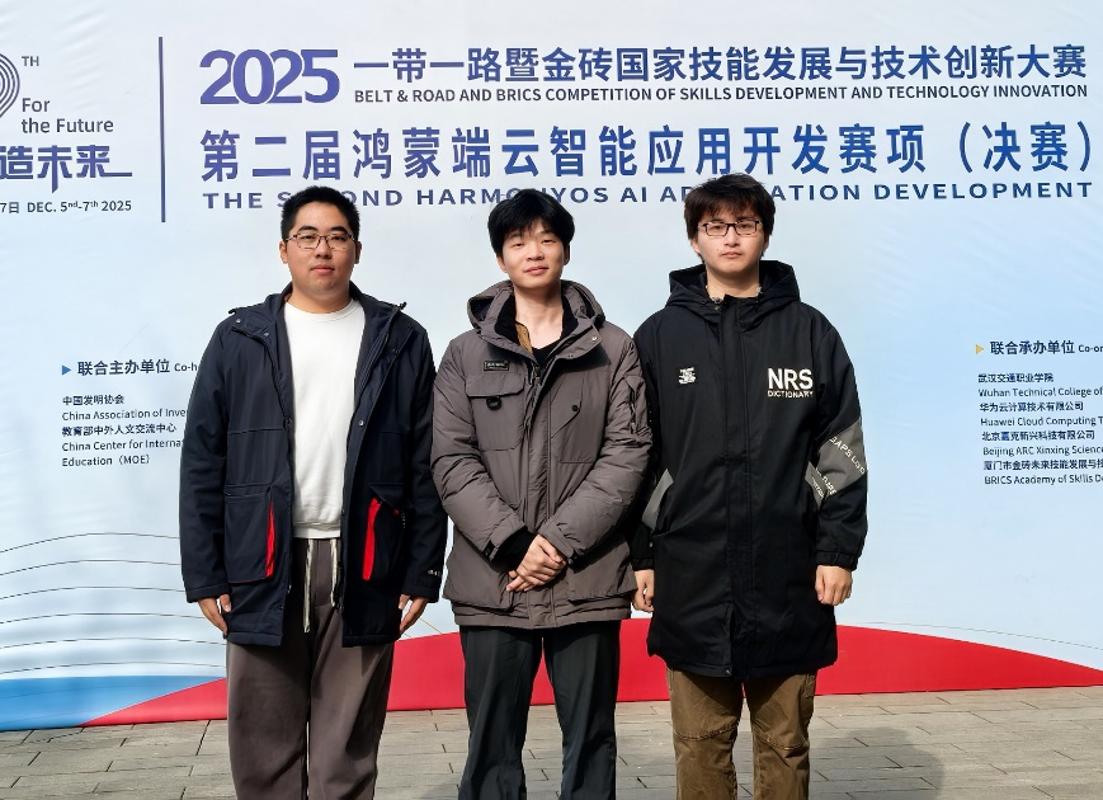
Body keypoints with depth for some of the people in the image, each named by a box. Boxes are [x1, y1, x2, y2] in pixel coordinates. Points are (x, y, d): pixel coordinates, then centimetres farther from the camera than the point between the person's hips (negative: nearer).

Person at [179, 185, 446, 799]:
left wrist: (422, 574, 0)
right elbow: (203, 465, 5)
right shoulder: (240, 339, 6)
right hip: (263, 569, 1)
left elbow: (425, 468, 5)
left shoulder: (401, 341, 6)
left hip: (362, 570, 0)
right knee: (264, 748, 7)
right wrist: (204, 576, -1)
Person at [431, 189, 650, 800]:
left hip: (586, 580, 0)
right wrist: (512, 543, -12)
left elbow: (627, 454, -2)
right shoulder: (465, 355, 8)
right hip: (492, 581, 1)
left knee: (590, 743, 8)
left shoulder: (613, 350, 6)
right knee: (492, 747, 7)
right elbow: (453, 462, 0)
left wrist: (559, 539, -12)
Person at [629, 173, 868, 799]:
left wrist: (838, 550, -1)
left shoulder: (809, 332, 5)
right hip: (691, 580, 0)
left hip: (788, 581, 0)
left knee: (785, 741, 9)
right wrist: (639, 557, 3)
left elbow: (842, 451, 4)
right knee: (702, 744, 7)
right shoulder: (660, 337, 5)